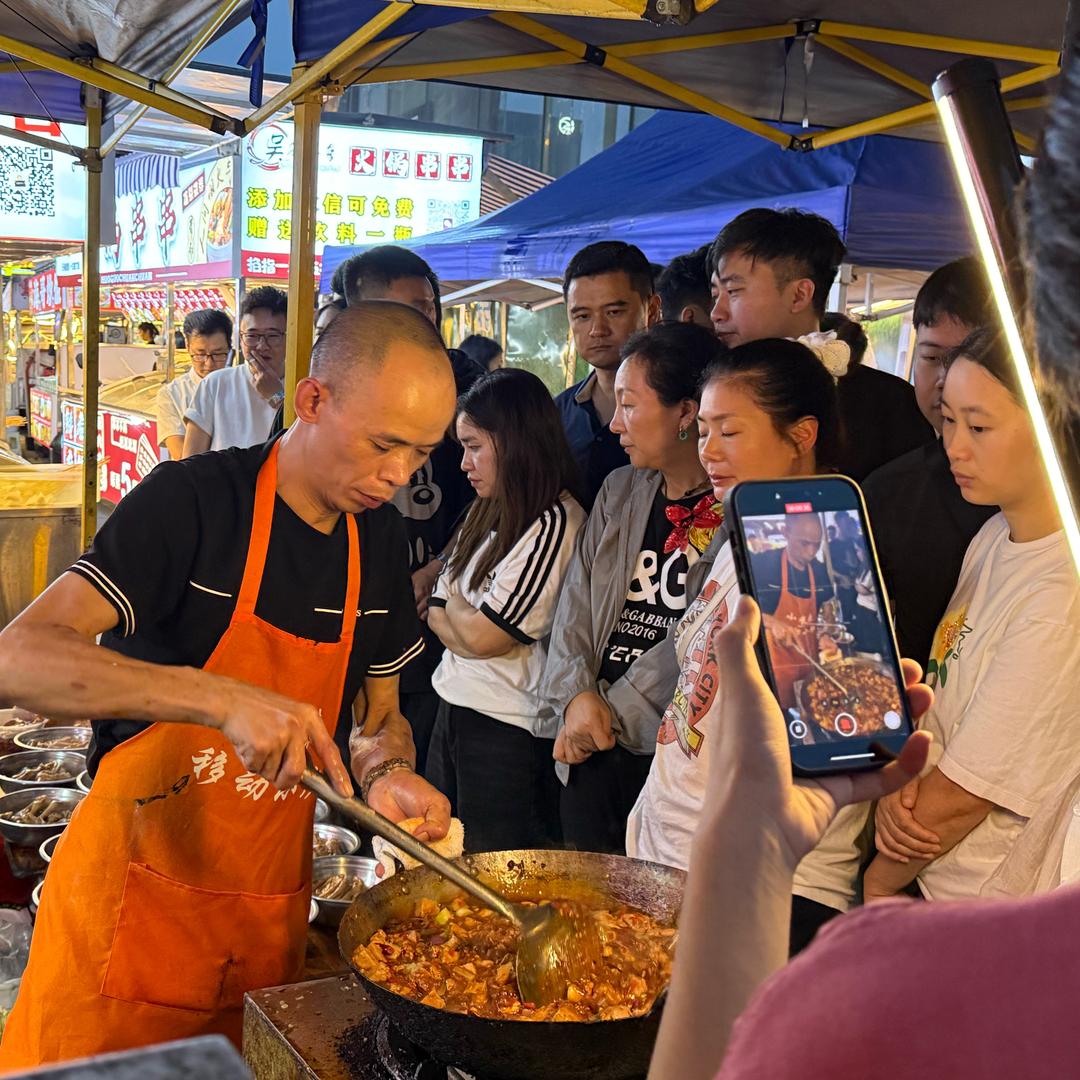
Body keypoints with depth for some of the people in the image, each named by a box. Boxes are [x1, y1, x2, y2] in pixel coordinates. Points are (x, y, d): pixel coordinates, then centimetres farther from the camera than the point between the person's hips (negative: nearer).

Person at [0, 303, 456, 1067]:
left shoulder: (381, 534, 2)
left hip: (273, 912, 5)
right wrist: (220, 699, -39)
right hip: (140, 899, -5)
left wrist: (389, 773, -10)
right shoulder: (192, 500, -17)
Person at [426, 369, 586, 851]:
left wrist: (453, 598, 2)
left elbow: (480, 637, -17)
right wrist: (467, 620, -9)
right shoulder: (488, 513, 11)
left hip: (508, 729, -9)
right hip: (456, 707, 9)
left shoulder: (555, 525, -17)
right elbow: (438, 615, 10)